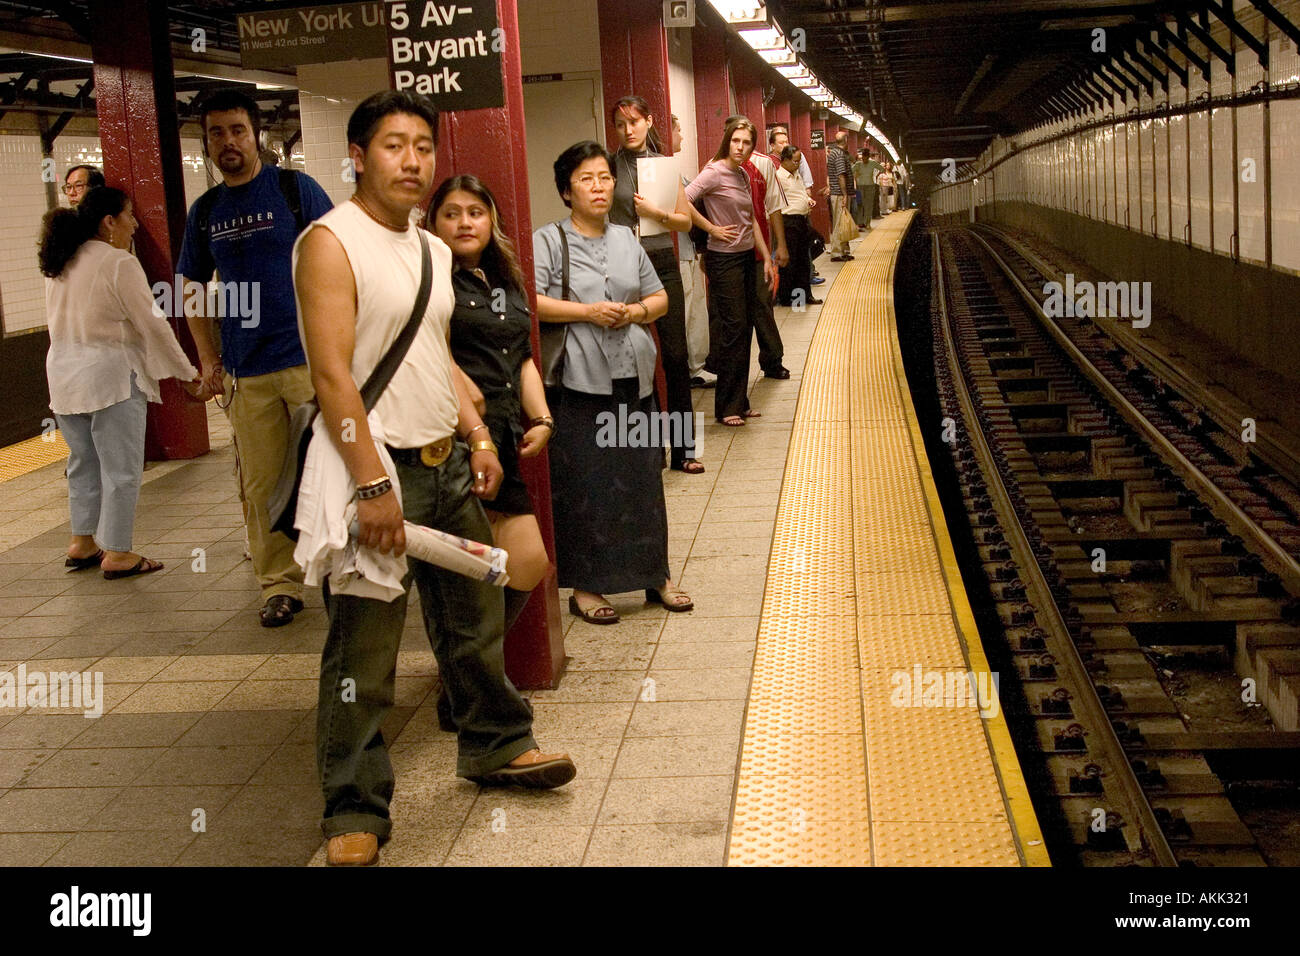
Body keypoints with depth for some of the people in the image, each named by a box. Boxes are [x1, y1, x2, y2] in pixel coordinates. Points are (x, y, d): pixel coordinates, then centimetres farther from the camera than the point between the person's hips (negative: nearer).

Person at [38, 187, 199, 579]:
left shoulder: (58, 267, 10)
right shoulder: (119, 264, -14)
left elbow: (60, 321, 15)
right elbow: (152, 325, -13)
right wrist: (186, 371, -5)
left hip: (63, 374, 8)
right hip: (109, 376, -8)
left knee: (84, 462, 19)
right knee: (120, 468, 0)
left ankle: (82, 542, 26)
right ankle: (117, 553, 4)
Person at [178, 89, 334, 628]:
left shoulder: (294, 189, 0)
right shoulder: (204, 211, 11)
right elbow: (193, 286, 20)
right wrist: (208, 359, 12)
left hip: (310, 358, -4)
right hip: (245, 370, 4)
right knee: (260, 485, 6)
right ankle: (279, 585, 17)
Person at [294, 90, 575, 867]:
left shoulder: (434, 250, 14)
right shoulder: (332, 242, -11)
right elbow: (331, 372, -18)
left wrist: (479, 438, 11)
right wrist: (372, 483, -23)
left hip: (448, 461, 8)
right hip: (379, 467, -8)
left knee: (475, 620, 19)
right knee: (364, 652, -2)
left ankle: (495, 746, 38)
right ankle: (355, 811, 9)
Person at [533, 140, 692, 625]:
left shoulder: (626, 239, 15)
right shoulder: (549, 240, -2)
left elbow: (659, 297, 20)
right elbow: (530, 301, -14)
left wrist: (636, 311, -2)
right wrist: (588, 312, -17)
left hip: (634, 378, 5)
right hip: (579, 383, -5)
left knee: (644, 479, 9)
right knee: (584, 485, -1)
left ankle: (655, 575, 22)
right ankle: (585, 586, 10)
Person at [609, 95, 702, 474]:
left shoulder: (665, 165, 7)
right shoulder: (610, 166, 0)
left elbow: (685, 220, 8)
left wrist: (655, 212, -8)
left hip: (662, 264, 2)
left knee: (676, 354, 3)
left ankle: (683, 448, 12)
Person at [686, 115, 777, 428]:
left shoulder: (743, 175, 13)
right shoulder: (714, 173, -12)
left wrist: (766, 257, 17)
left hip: (747, 258, 8)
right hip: (724, 260, -8)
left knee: (744, 330, 9)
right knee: (732, 331, -5)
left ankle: (740, 402, 17)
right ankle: (727, 407, 3)